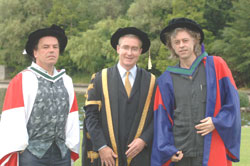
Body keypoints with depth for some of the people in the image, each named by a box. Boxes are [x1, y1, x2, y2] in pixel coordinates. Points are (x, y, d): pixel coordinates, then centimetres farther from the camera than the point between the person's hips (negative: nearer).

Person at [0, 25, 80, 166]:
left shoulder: (66, 81, 14)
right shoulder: (22, 80, 1)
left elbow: (72, 119, 13)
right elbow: (12, 121, -4)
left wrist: (72, 148, 8)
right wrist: (15, 150, -9)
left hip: (62, 154, 4)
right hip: (32, 153, -4)